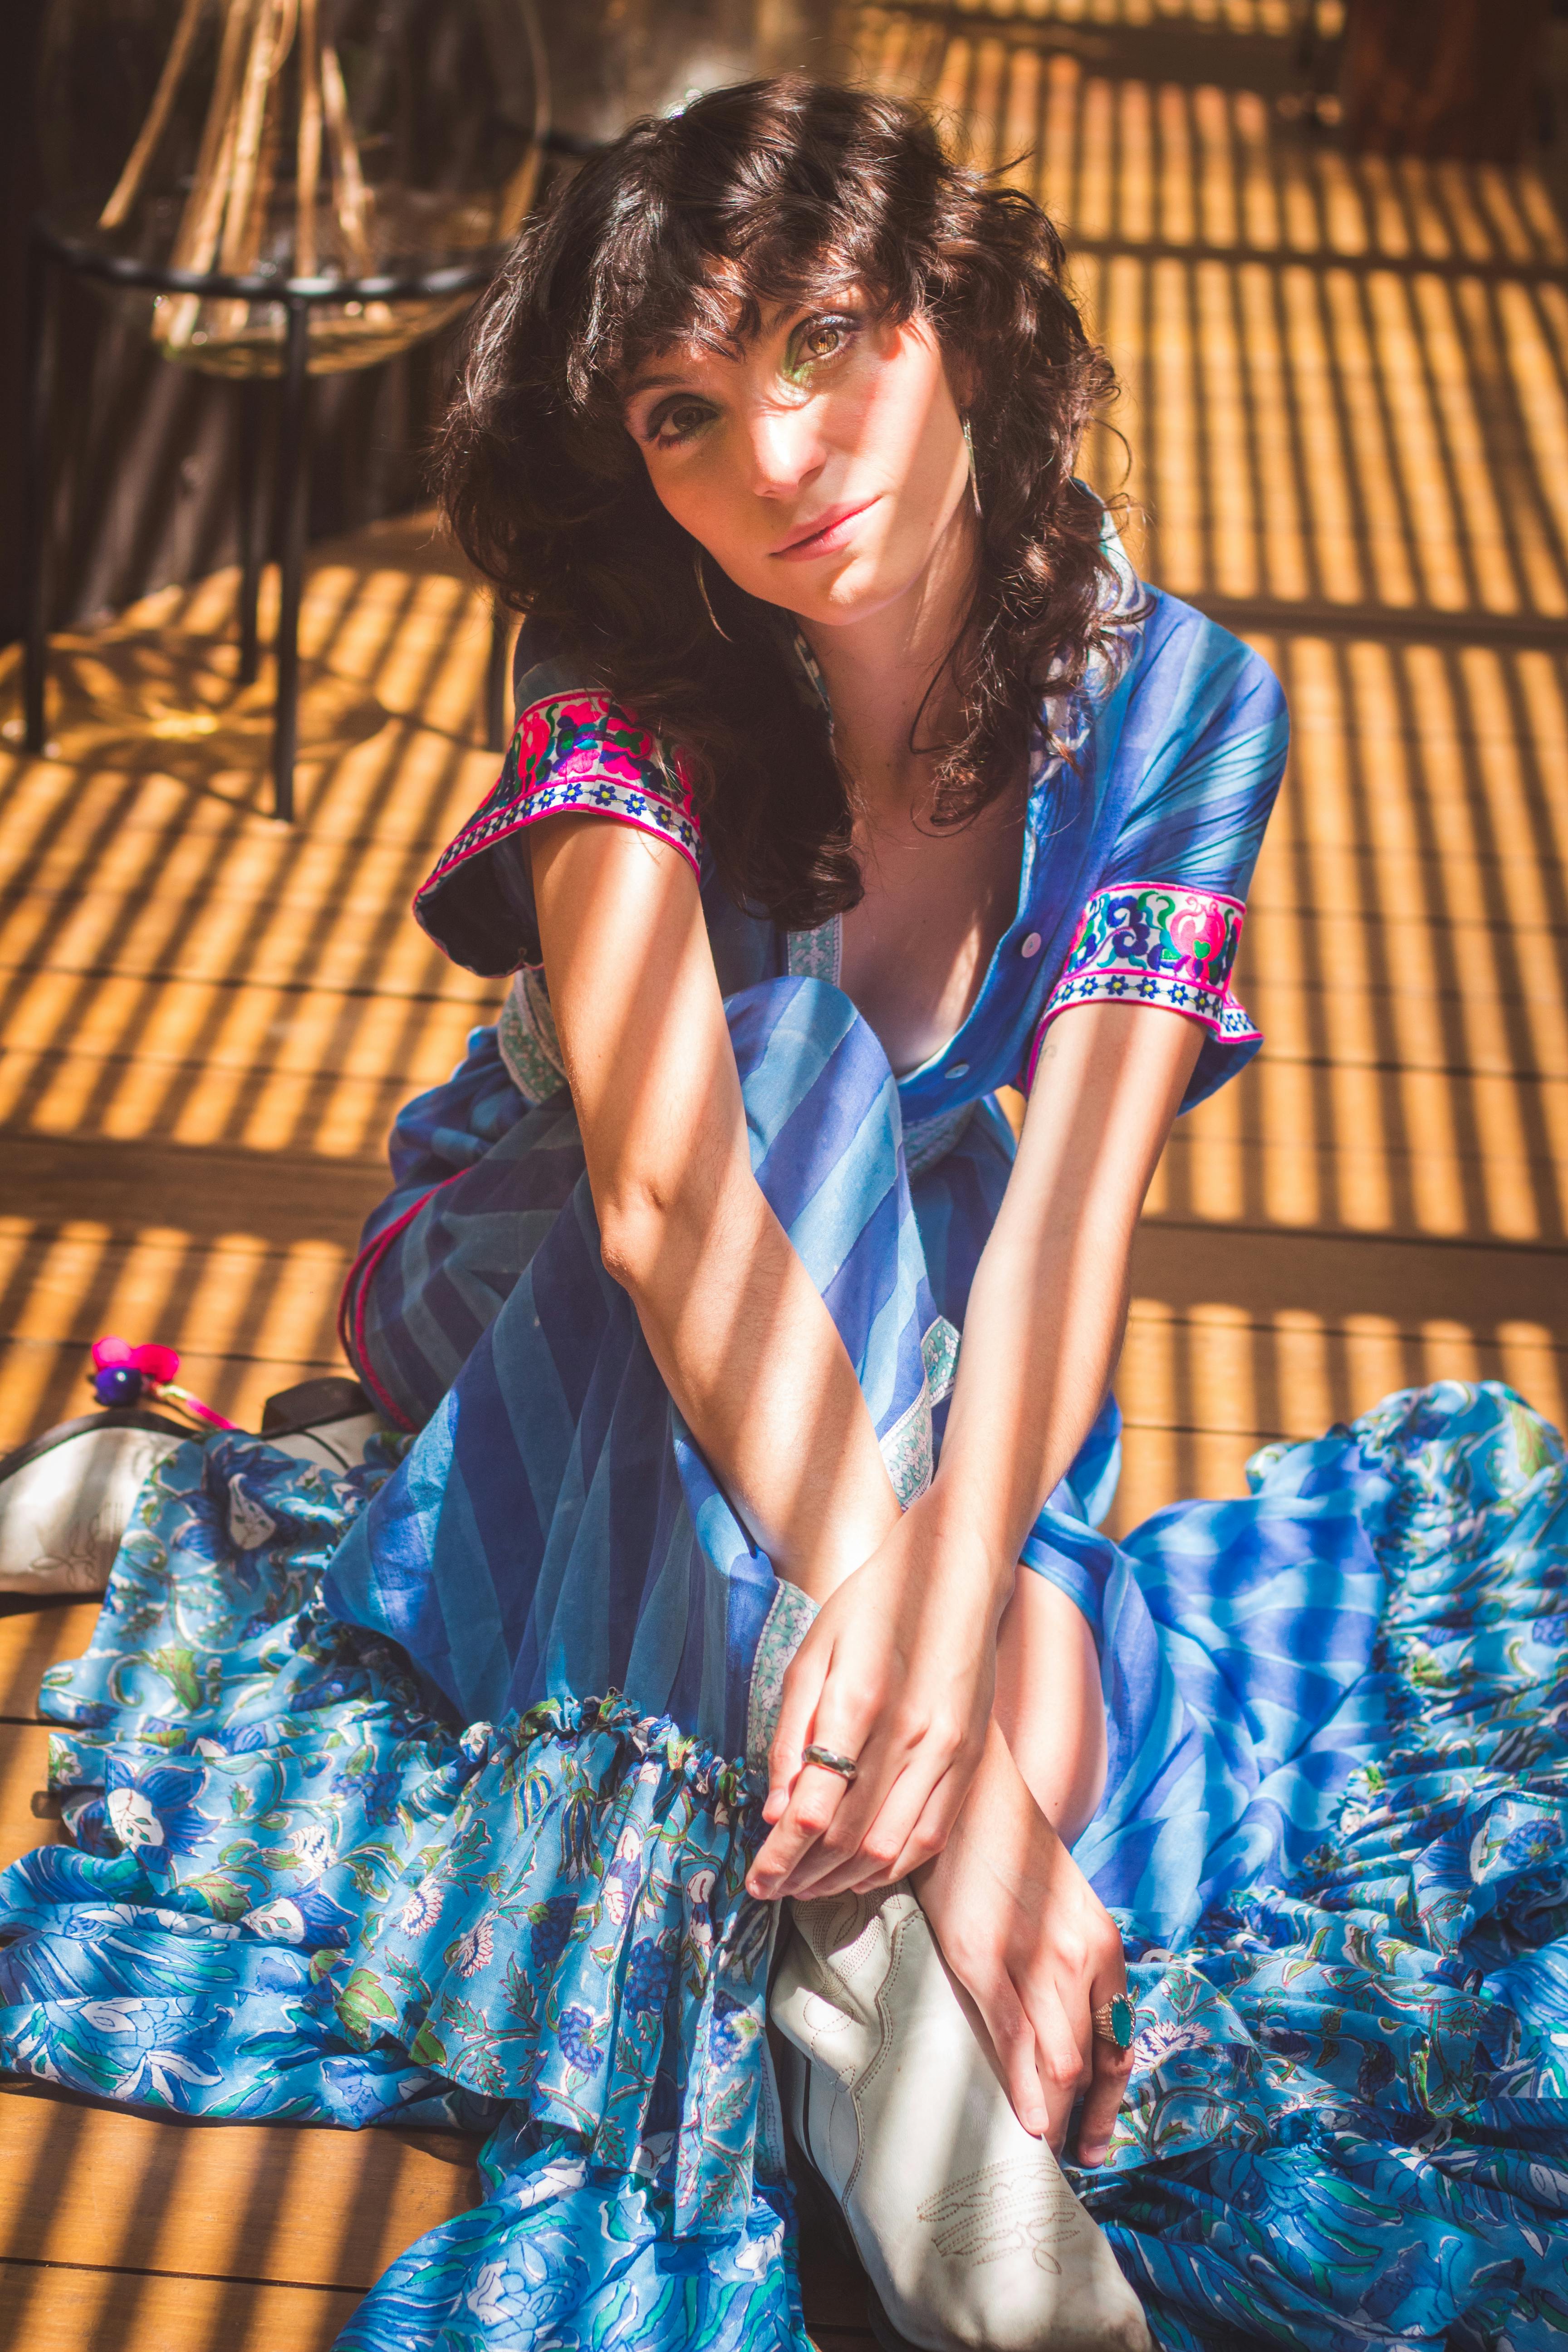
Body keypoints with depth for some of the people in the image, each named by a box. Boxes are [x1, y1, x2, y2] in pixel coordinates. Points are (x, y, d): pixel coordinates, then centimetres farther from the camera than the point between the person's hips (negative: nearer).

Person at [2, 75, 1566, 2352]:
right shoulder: (626, 692, -25)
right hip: (542, 1314, -1)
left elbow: (1075, 1189, -32)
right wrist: (945, 1741, -51)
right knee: (785, 1053, -36)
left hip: (908, 1330, 1)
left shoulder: (1177, 701, -19)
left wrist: (948, 1586, -52)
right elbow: (659, 1182, -41)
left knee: (1042, 1720, -33)